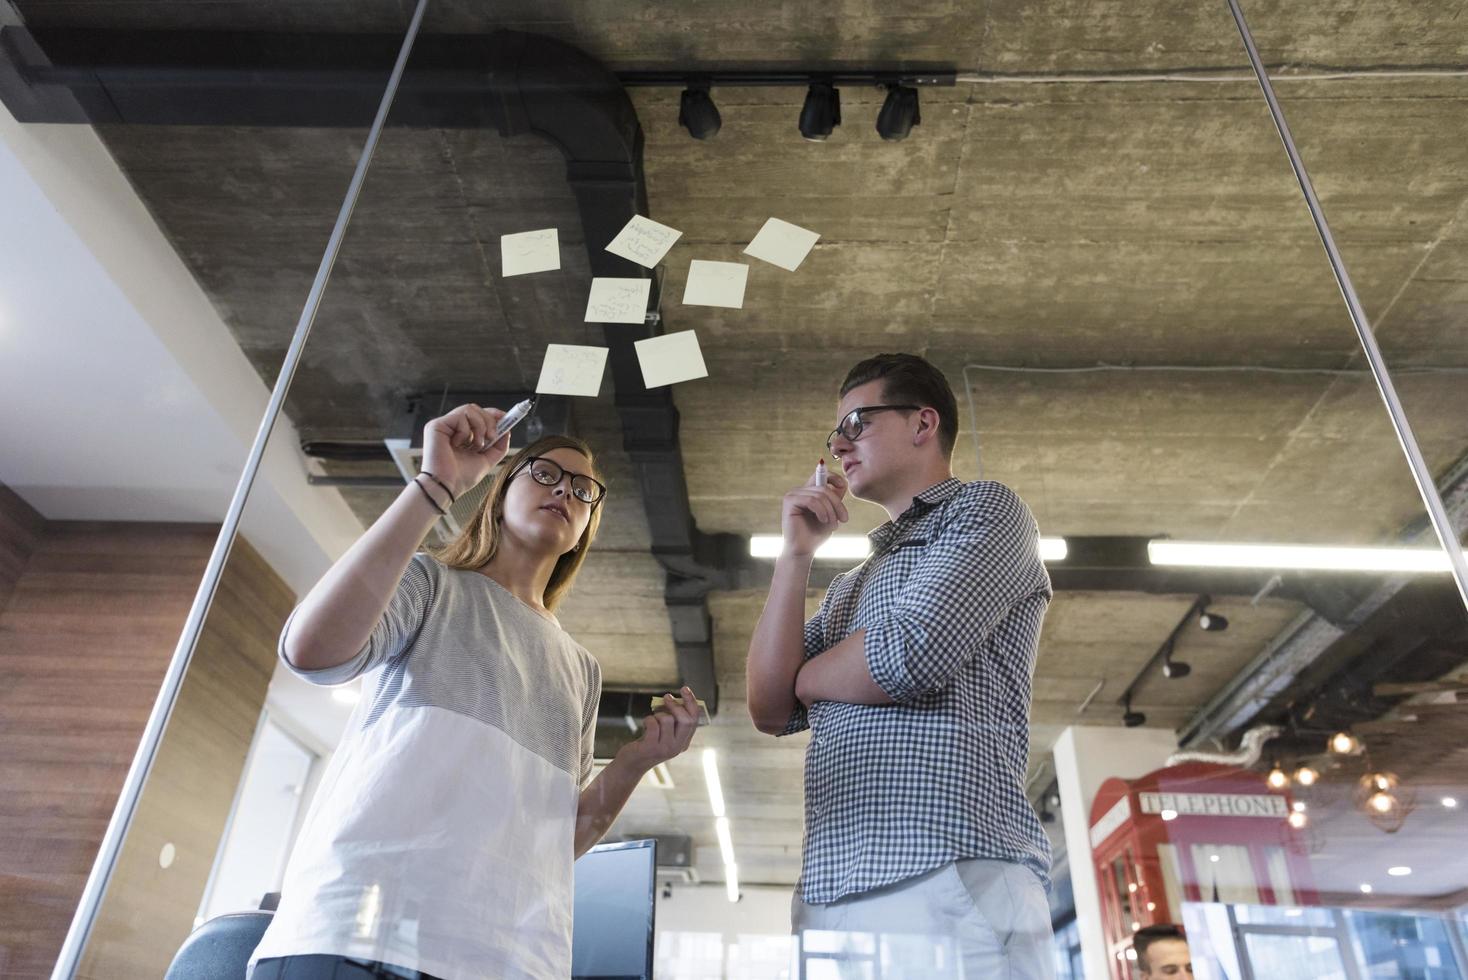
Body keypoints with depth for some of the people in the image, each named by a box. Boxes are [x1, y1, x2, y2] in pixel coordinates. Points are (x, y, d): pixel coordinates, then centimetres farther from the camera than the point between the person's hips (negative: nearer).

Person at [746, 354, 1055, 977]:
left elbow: (911, 656, -15)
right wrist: (795, 554, 8)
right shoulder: (851, 584, 24)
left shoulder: (987, 511, 3)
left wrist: (807, 677, 6)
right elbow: (772, 712, 12)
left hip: (952, 881, -6)